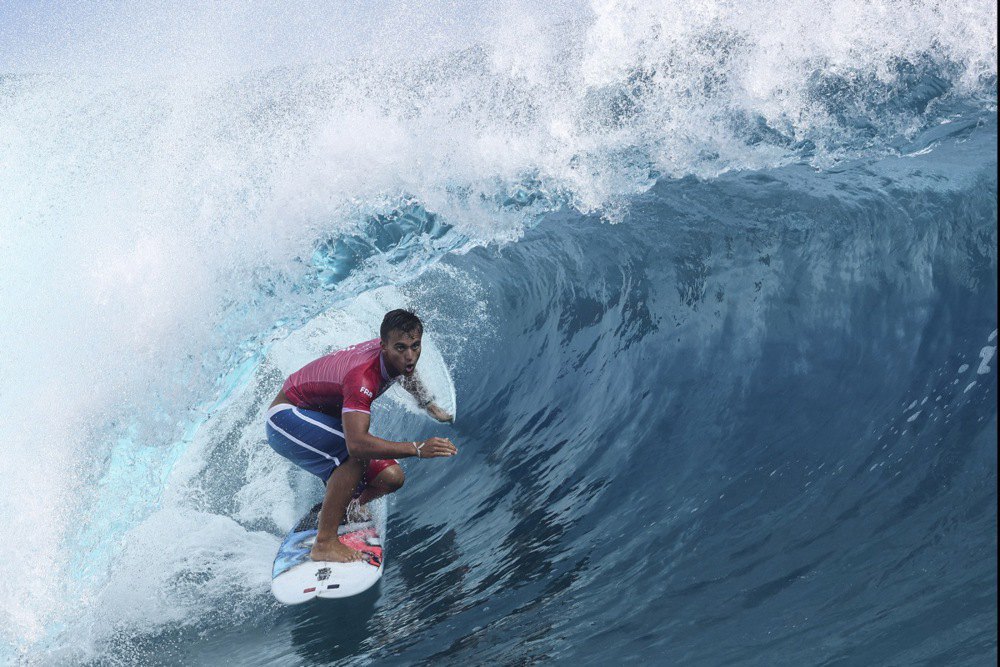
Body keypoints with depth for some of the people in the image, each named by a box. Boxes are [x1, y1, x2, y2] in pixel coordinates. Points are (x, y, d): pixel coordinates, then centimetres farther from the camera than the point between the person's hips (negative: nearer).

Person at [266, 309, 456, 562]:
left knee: (390, 477, -8)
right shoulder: (362, 377, -37)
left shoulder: (397, 356, -11)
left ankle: (336, 513, 19)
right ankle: (325, 544, -29)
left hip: (326, 421, 8)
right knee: (359, 453, -34)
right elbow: (357, 443, -50)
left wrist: (432, 408, 23)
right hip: (286, 416, -8)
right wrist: (417, 448, -53)